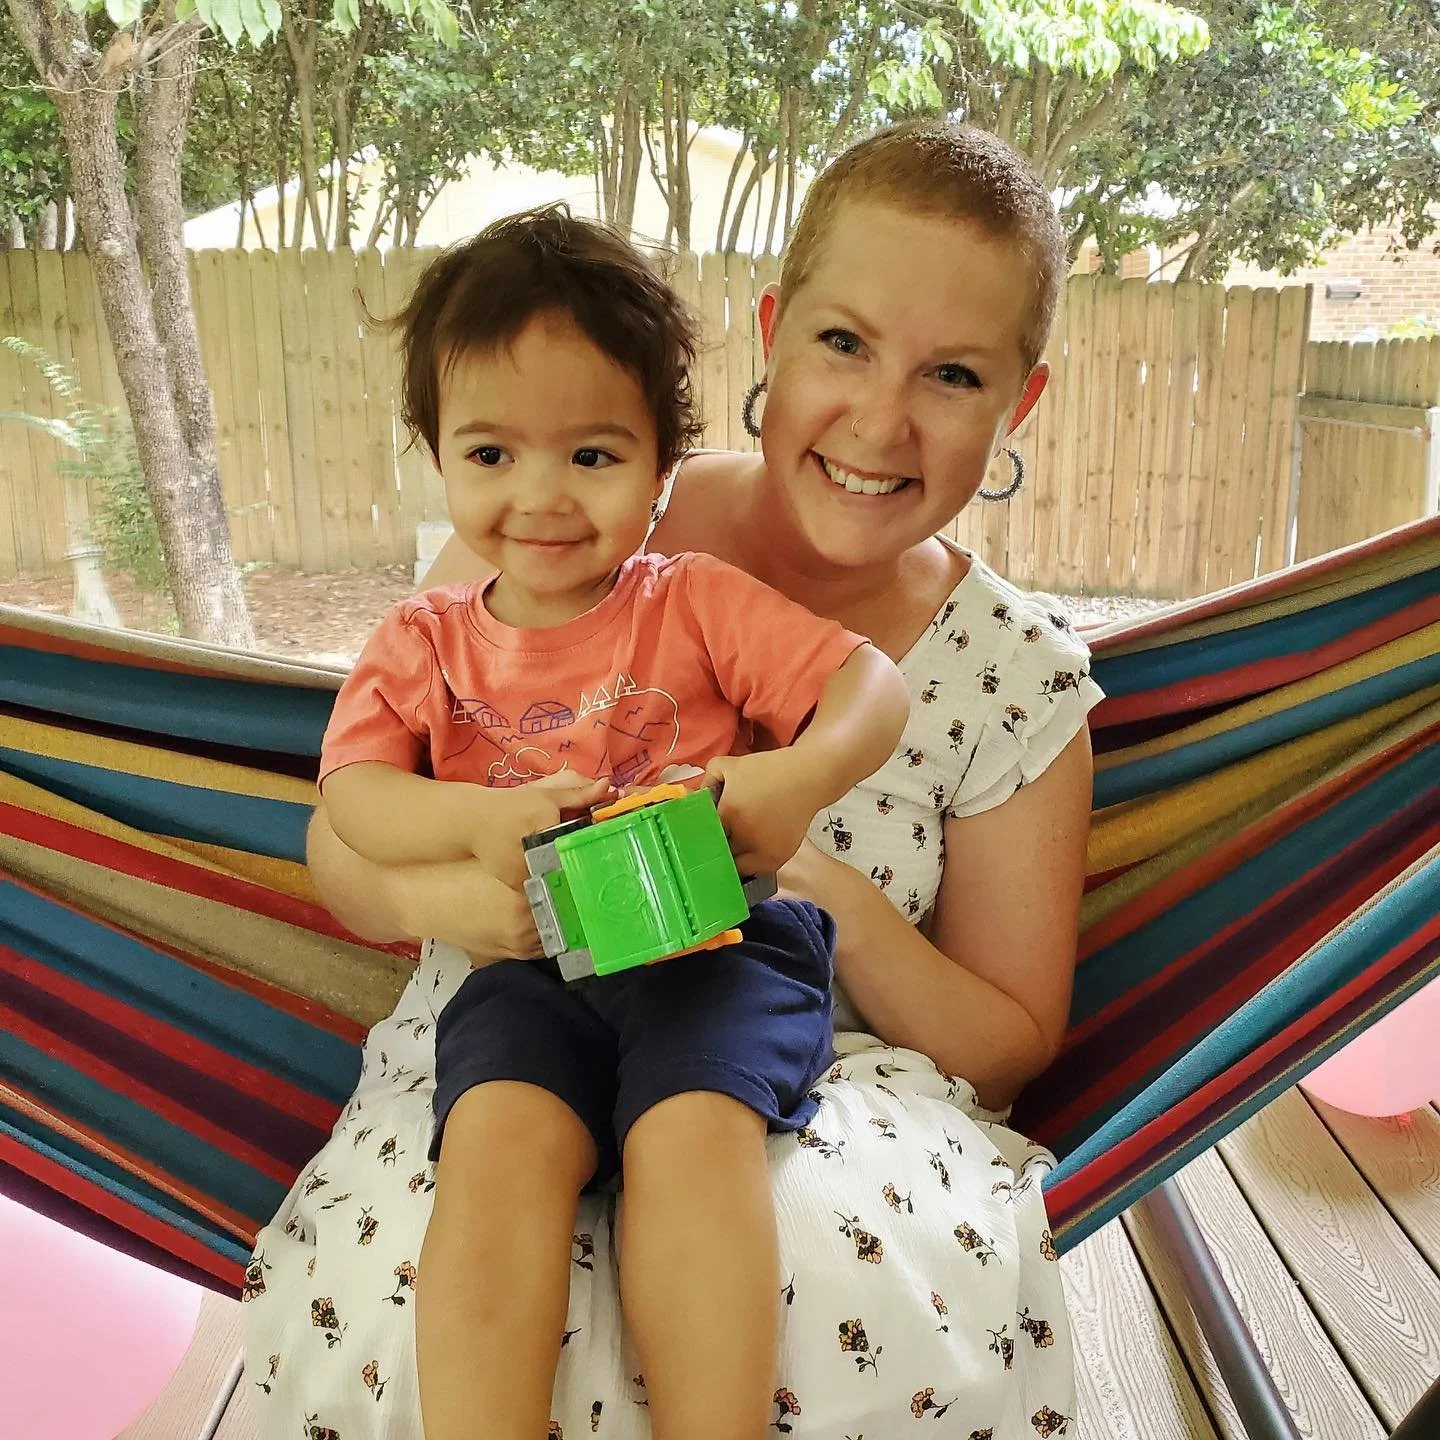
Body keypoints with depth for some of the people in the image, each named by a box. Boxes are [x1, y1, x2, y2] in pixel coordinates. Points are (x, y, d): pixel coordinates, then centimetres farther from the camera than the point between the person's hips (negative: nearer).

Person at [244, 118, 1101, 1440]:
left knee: (872, 1316, -34)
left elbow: (1014, 1043, 3)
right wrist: (437, 890, -23)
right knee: (381, 1323, -32)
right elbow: (341, 842, 3)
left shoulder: (1018, 675, -2)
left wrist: (839, 910, -18)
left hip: (820, 1096, 1)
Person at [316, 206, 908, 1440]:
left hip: (713, 942, -1)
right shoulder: (423, 644, 15)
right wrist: (478, 819, -16)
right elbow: (352, 796, 4)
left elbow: (873, 682, 0)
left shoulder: (697, 603, 8)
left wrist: (803, 775, -22)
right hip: (528, 963, 2)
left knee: (694, 1127, -31)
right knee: (500, 1130, -29)